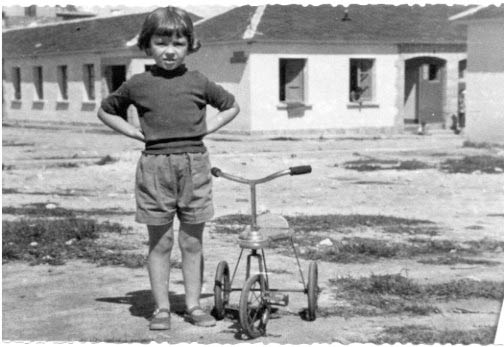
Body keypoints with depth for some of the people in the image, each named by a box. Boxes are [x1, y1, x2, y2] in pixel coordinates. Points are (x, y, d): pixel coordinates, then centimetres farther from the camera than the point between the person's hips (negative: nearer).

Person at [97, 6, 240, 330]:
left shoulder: (198, 81, 5)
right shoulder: (138, 84, 3)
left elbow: (231, 107, 19)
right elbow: (106, 111, 17)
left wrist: (205, 128, 6)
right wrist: (136, 133, 5)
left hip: (194, 163, 1)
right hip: (155, 164, -1)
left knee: (192, 242, 7)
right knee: (160, 243, 4)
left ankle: (194, 305, 16)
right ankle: (162, 308, 13)